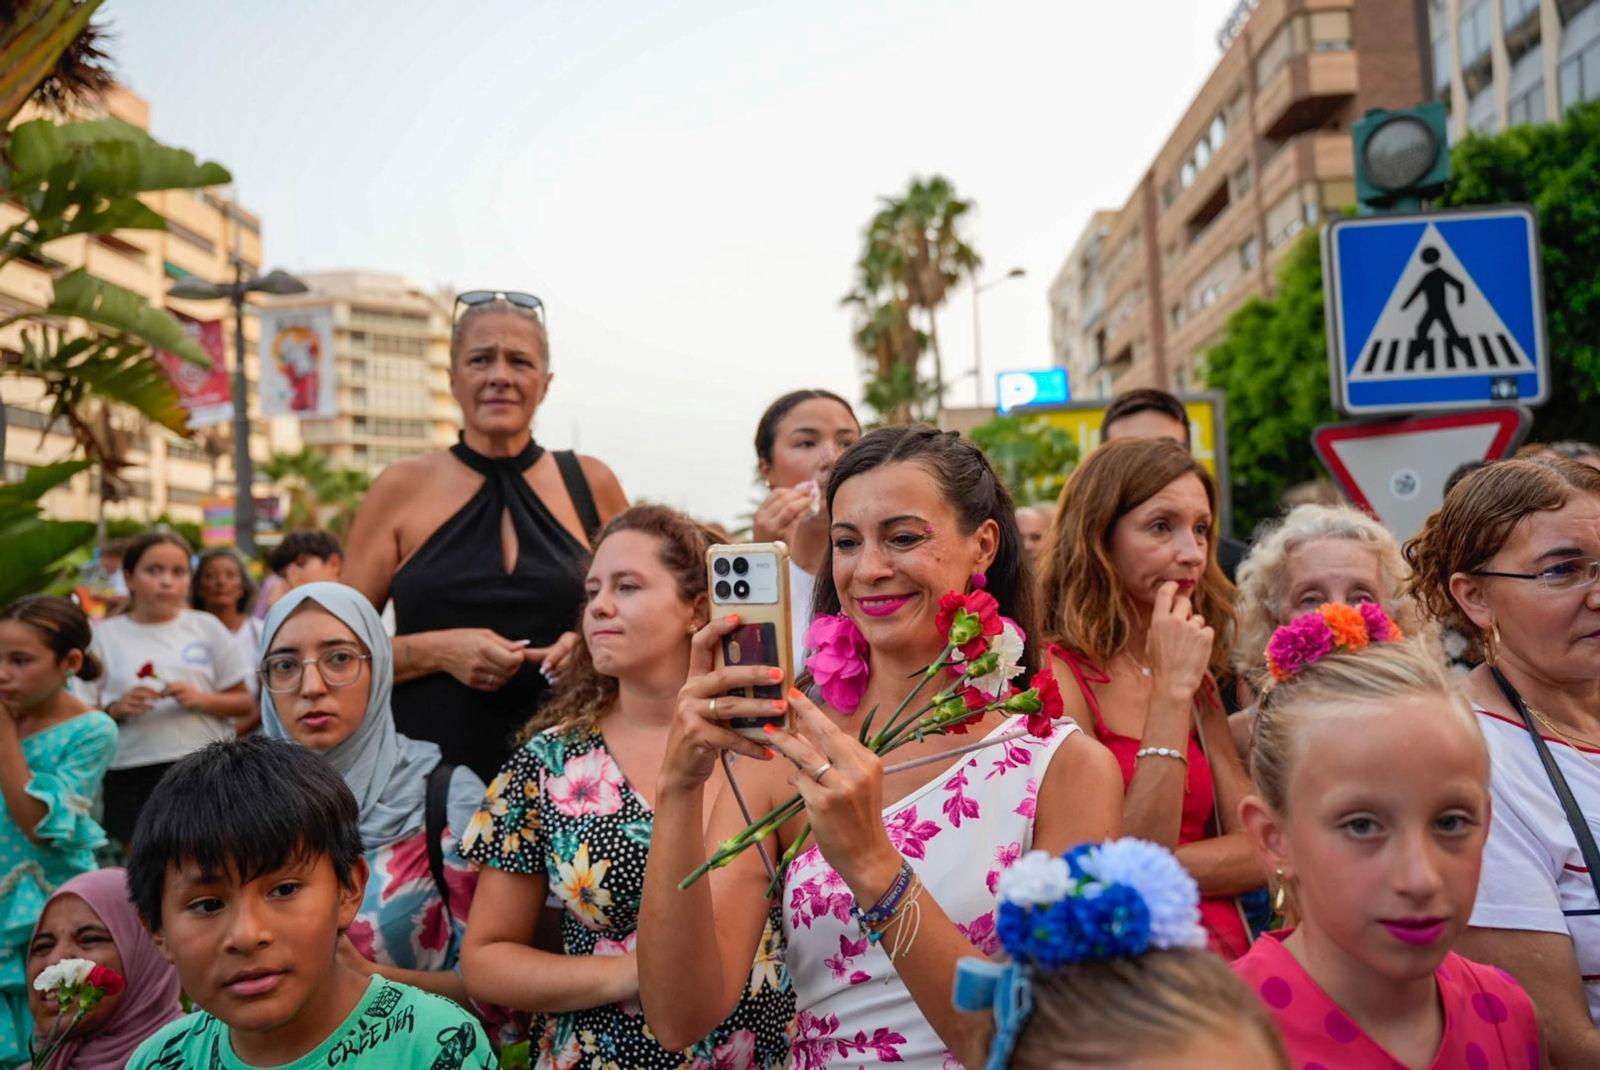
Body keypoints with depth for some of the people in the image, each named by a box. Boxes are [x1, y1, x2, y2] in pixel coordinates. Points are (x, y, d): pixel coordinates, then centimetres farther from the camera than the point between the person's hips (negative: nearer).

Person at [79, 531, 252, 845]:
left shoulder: (207, 627, 6)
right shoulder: (105, 635, 6)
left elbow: (244, 703, 7)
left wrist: (200, 699, -10)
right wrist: (117, 709, -12)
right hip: (131, 776, 0)